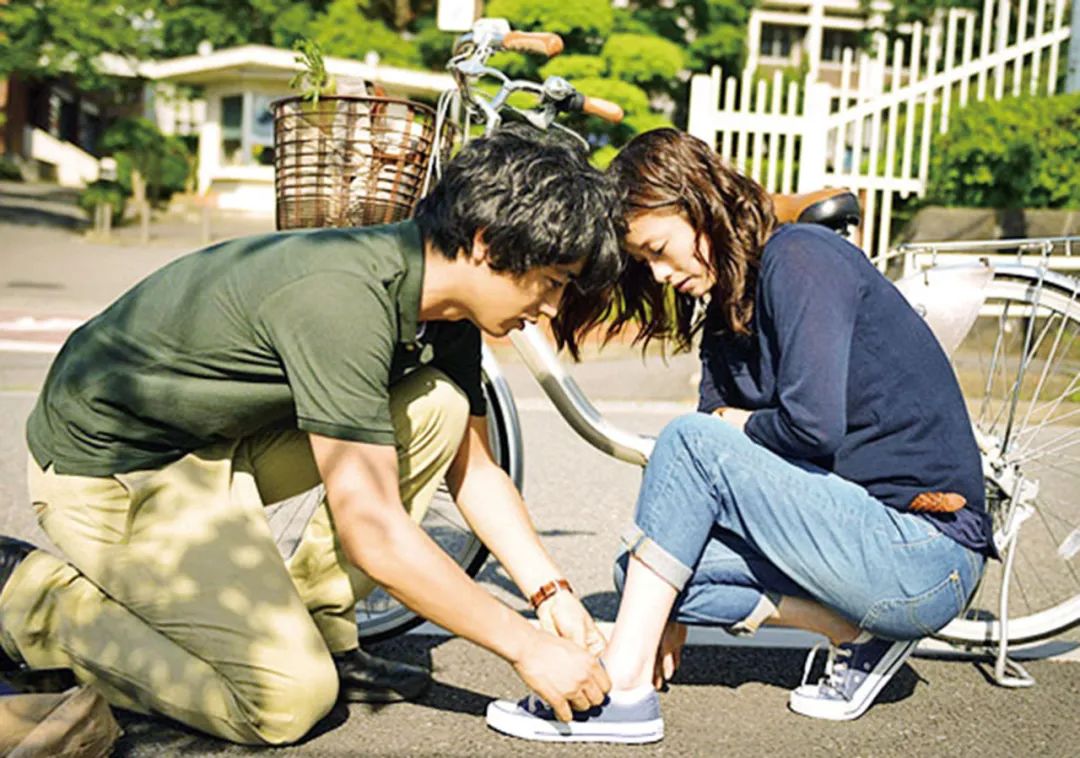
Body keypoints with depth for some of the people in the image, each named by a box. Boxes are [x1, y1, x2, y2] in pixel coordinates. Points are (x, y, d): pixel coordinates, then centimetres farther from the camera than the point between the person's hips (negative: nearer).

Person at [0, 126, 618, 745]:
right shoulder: (341, 298, -32)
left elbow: (475, 468, 8)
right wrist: (528, 647, -23)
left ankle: (314, 628, 3)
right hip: (110, 466, -8)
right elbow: (373, 532, -31)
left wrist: (553, 593, -2)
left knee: (440, 410, -6)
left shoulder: (445, 310, -4)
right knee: (290, 700, -16)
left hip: (217, 440, 9)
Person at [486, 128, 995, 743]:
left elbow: (812, 425, -24)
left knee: (690, 441, -19)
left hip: (925, 551, -9)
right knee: (645, 569, 0)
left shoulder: (799, 258, -12)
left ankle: (622, 691, -17)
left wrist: (740, 426, -3)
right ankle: (859, 630, 2)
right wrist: (674, 612, 7)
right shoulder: (725, 316, 13)